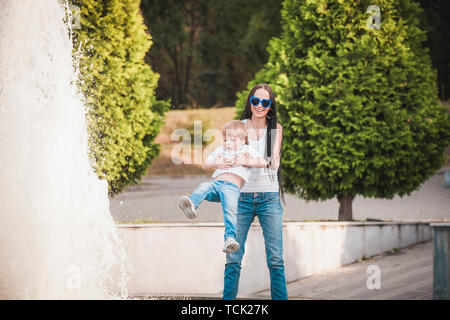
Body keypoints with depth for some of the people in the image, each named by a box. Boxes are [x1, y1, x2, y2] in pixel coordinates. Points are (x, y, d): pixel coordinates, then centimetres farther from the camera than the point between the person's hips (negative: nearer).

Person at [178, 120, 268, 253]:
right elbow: (205, 165, 29)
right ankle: (192, 204, -60)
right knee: (203, 187, -32)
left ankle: (230, 238, -42)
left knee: (230, 210, -29)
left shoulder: (247, 150, 20)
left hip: (232, 187, -3)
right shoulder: (220, 151, 31)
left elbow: (263, 163, 7)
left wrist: (244, 162, -2)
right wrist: (216, 164, 8)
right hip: (215, 182, 4)